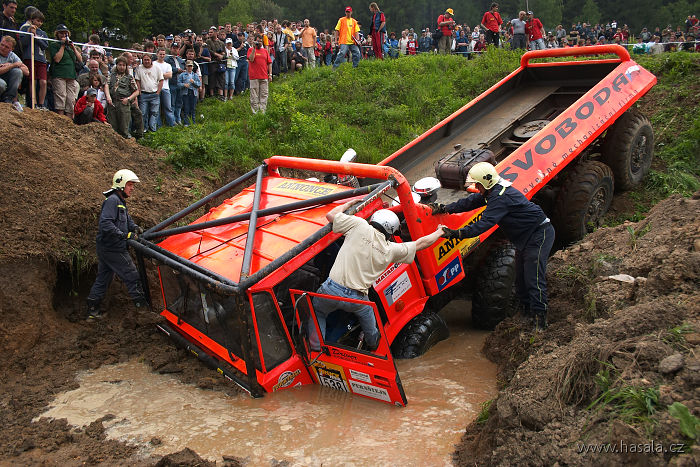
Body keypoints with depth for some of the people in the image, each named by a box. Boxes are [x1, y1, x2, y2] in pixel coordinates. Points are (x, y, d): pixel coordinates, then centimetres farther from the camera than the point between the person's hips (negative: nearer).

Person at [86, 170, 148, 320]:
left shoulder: (121, 202, 18)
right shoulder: (112, 200, -15)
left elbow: (127, 219, 22)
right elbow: (105, 224, -25)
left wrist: (134, 227, 0)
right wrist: (124, 235, -28)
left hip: (105, 249, 11)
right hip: (113, 249, -11)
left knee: (103, 278, 16)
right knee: (132, 276, -4)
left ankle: (93, 310, 24)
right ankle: (141, 305, 2)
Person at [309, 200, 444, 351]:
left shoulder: (361, 226, -6)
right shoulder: (391, 250, 3)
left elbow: (331, 215, 4)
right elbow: (421, 243, 18)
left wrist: (349, 203, 21)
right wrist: (439, 232, 35)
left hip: (332, 289, -2)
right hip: (357, 299, 3)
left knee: (317, 312, 27)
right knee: (367, 310, 37)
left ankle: (315, 349, 25)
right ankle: (373, 344, 56)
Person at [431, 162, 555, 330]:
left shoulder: (501, 197, -28)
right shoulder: (492, 192, 4)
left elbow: (484, 223, -35)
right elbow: (470, 202, 11)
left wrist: (455, 234, -37)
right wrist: (444, 208, 3)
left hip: (539, 234, -11)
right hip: (525, 238, 11)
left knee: (533, 279, -13)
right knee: (520, 278, 14)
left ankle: (540, 321, -8)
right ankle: (527, 313, 25)